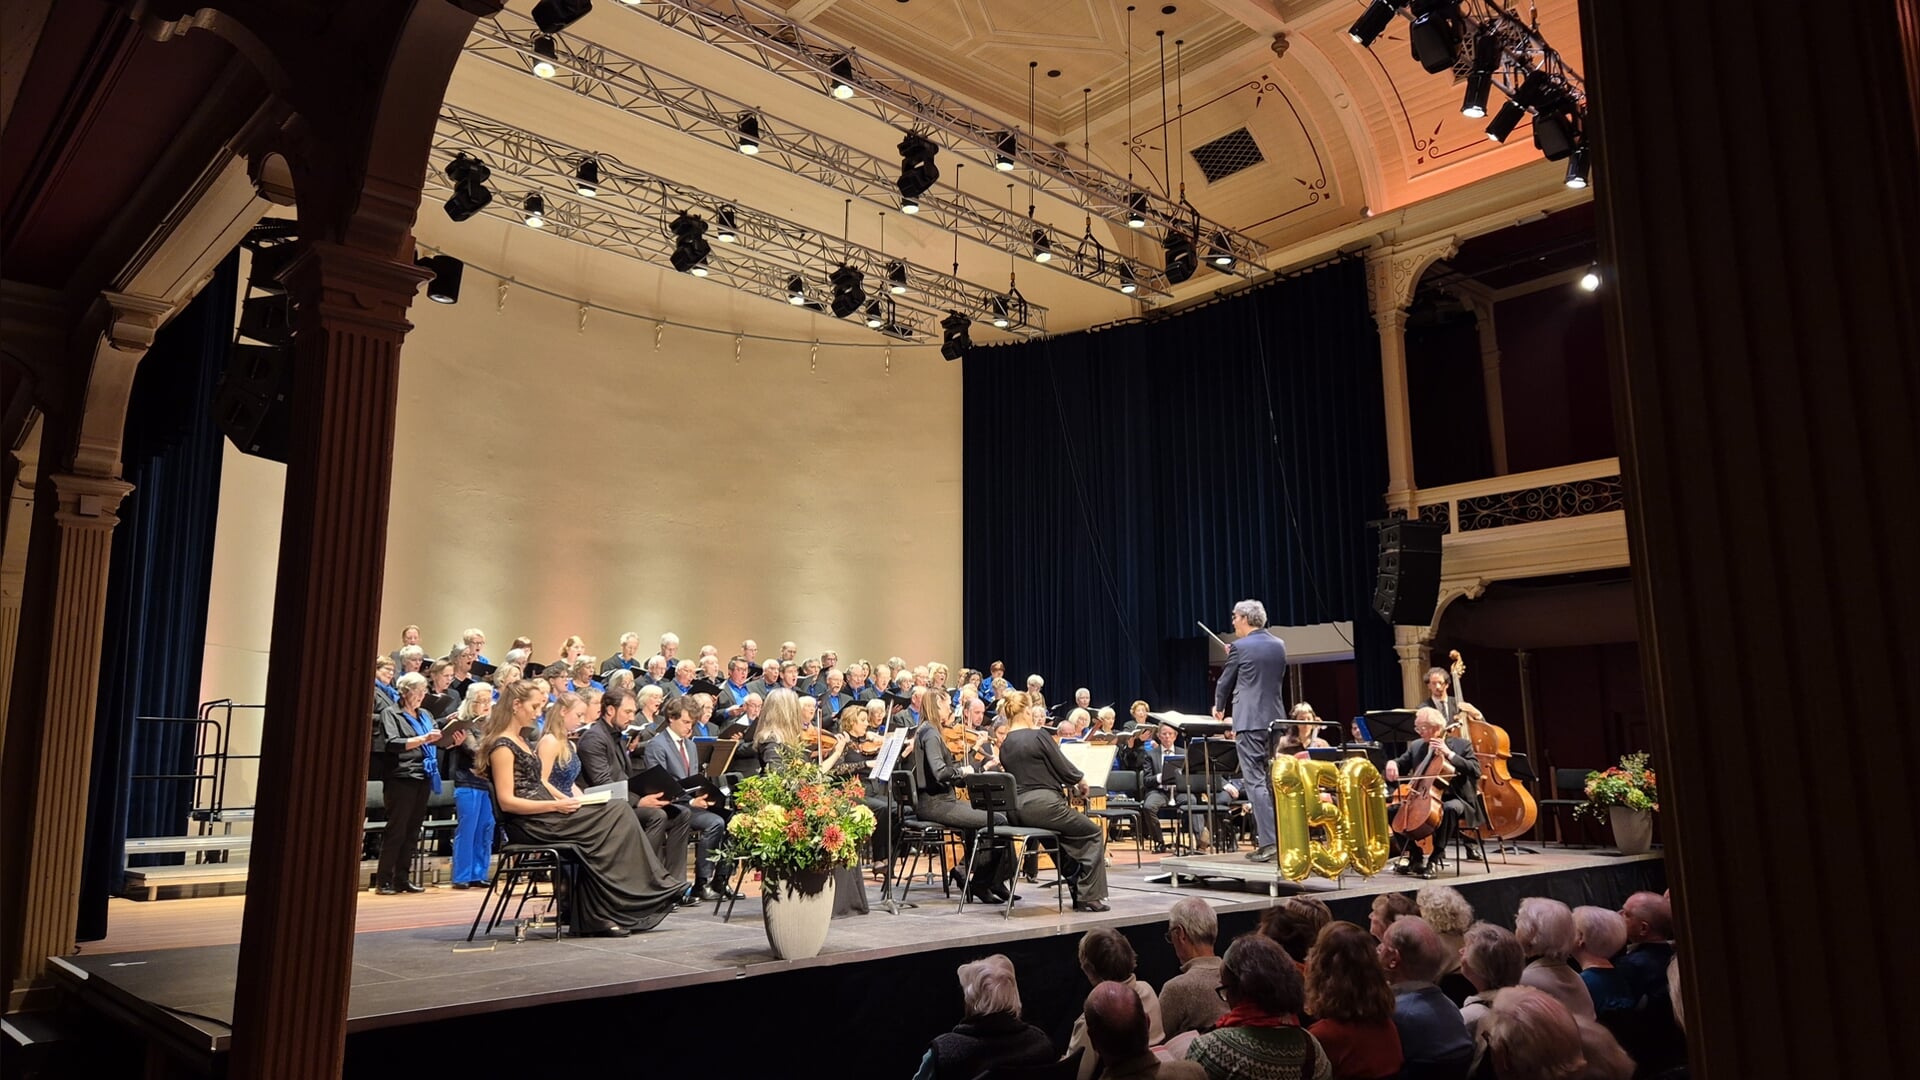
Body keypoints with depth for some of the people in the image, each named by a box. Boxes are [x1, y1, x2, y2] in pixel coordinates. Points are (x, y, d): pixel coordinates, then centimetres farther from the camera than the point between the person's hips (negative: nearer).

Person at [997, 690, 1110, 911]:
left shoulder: (1005, 746, 11)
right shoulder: (1037, 736, -10)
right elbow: (1064, 768, -8)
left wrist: (1070, 782, 23)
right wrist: (1081, 781, 13)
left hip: (1018, 810, 8)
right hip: (1043, 804, -7)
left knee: (1071, 833, 30)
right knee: (1093, 833, 11)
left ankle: (1077, 890, 27)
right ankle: (1090, 897, 7)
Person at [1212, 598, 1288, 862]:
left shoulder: (1240, 647, -8)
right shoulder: (1279, 646, 10)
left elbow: (1224, 683, 2)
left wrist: (1219, 708, 22)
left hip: (1250, 721, -7)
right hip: (1275, 719, 7)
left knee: (1255, 781, -6)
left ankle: (1267, 842, -12)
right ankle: (1280, 837, 18)